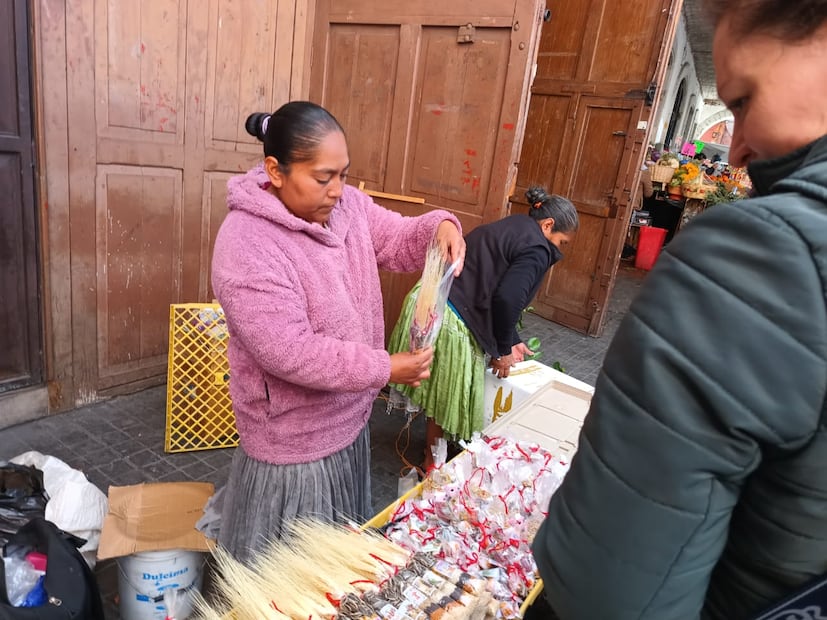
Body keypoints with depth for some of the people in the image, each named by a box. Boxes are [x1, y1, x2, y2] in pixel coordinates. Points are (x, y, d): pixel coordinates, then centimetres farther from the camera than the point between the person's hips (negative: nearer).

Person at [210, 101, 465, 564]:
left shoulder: (347, 204, -5)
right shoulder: (245, 246, -27)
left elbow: (398, 240, 4)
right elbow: (289, 352, -29)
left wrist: (440, 226, -19)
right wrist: (384, 369, -26)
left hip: (348, 415, 8)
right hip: (294, 436, -7)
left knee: (341, 546, 30)